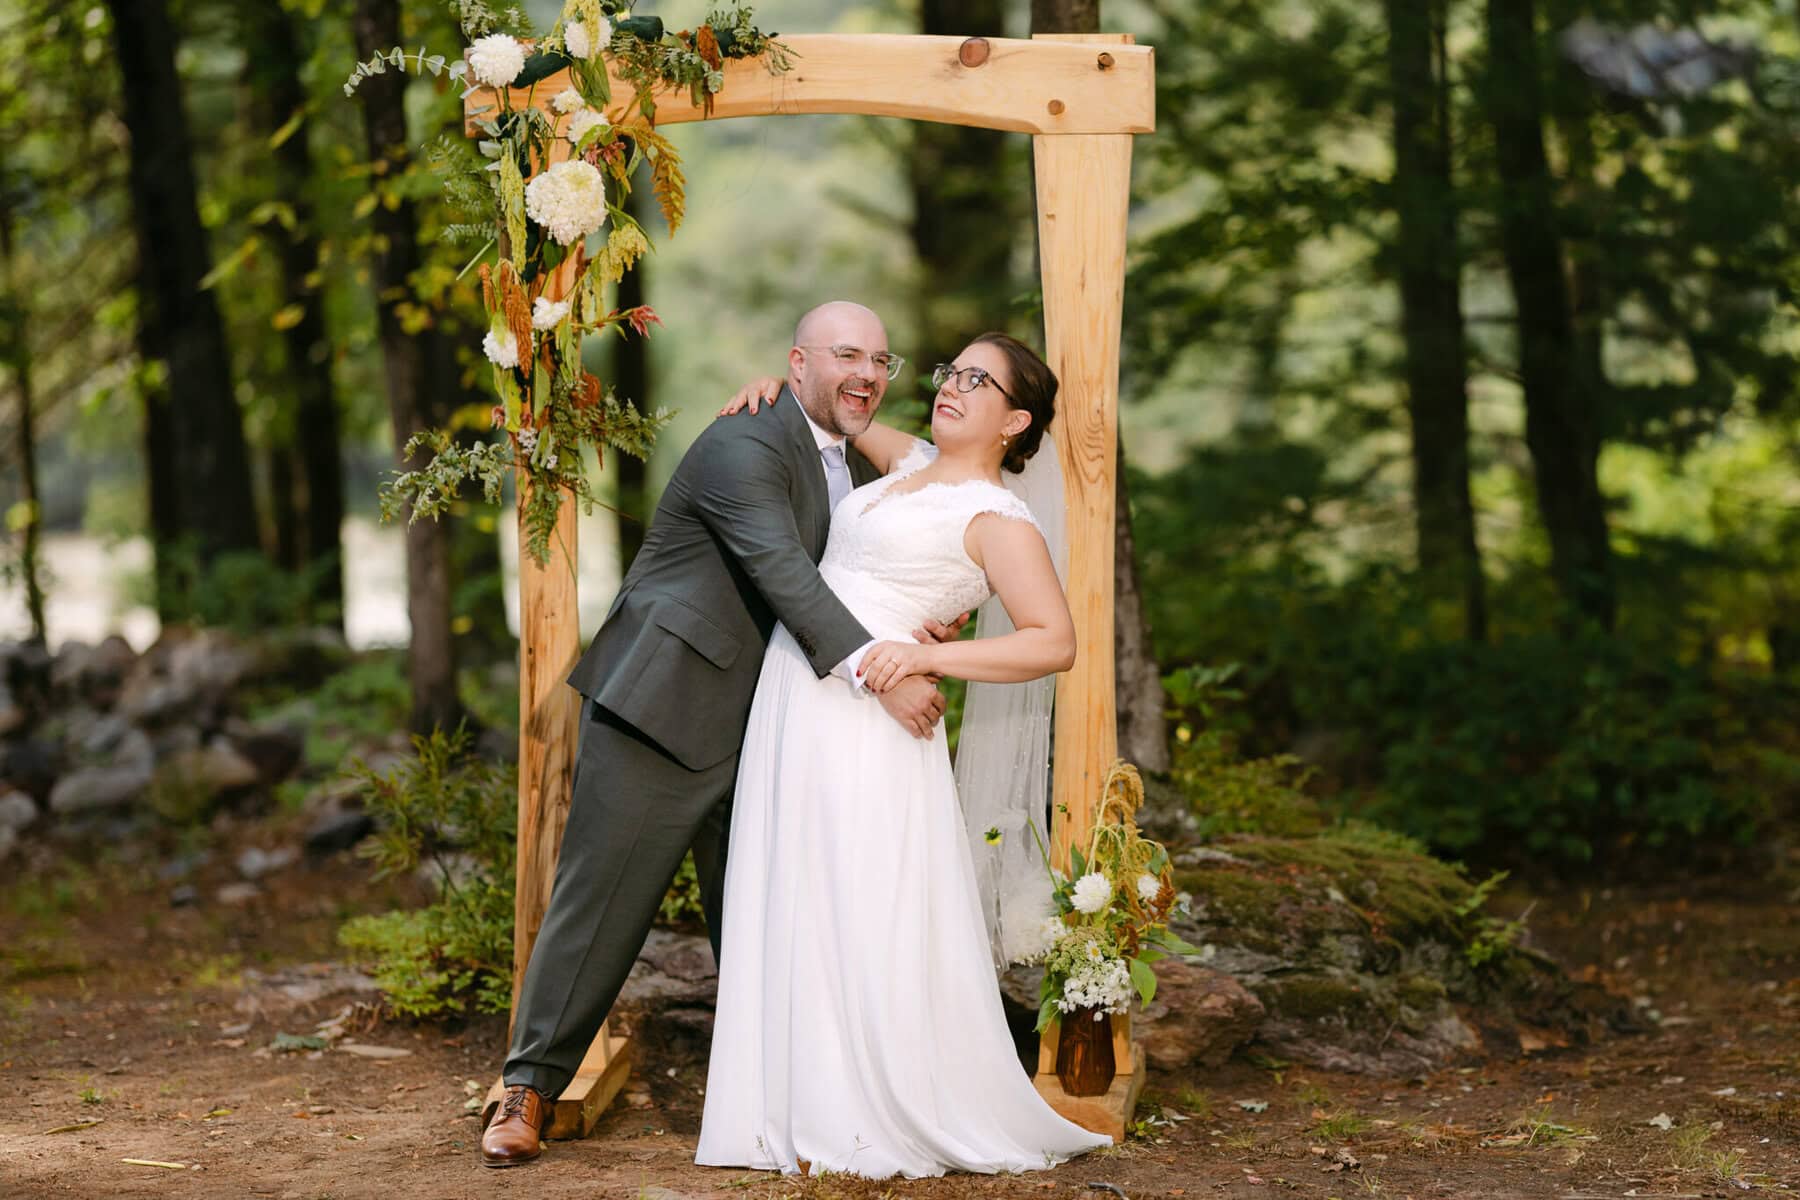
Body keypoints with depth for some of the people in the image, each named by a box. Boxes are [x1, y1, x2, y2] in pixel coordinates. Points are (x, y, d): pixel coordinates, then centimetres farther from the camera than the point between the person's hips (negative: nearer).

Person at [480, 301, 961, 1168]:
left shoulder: (860, 475, 13)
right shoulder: (744, 449, -16)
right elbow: (782, 572, -29)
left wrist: (925, 626, -4)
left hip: (755, 727, 8)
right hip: (661, 706, -8)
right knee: (600, 900, -4)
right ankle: (530, 1088, 4)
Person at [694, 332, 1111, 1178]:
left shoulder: (997, 520, -6)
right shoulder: (912, 465, 16)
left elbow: (1055, 641, -14)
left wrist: (927, 657, -21)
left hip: (864, 720, -8)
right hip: (794, 705, 8)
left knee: (868, 915, -7)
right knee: (795, 910, 6)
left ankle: (883, 1127, 0)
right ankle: (807, 1113, 11)